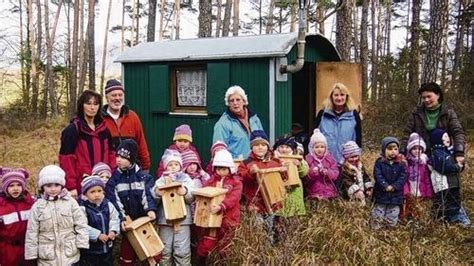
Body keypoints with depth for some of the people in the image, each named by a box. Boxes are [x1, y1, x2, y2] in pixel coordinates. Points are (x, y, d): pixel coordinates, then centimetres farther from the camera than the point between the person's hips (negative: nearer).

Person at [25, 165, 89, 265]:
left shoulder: (71, 202, -2)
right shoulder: (37, 206, -1)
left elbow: (81, 225, -1)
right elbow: (32, 233, 2)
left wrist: (83, 246, -7)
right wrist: (31, 255, 0)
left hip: (71, 256, 0)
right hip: (47, 258, 0)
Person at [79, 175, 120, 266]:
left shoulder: (108, 205, -2)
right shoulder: (83, 208, -19)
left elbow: (115, 219, 6)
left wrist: (113, 230, -13)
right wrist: (98, 235, -23)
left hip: (107, 246, 5)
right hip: (90, 249, -5)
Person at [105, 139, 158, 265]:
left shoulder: (143, 176, 0)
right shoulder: (113, 179, 0)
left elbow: (148, 194, -9)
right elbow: (114, 201, -7)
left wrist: (150, 209, -28)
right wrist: (121, 218, -20)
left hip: (143, 219, 0)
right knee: (127, 250, 5)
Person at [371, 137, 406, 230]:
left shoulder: (401, 163, 2)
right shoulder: (379, 162, -3)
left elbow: (402, 177, -3)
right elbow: (378, 176, -11)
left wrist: (394, 186, -16)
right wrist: (386, 186, -20)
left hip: (395, 195, 2)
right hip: (381, 194, -1)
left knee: (392, 218, 7)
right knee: (377, 216, 3)